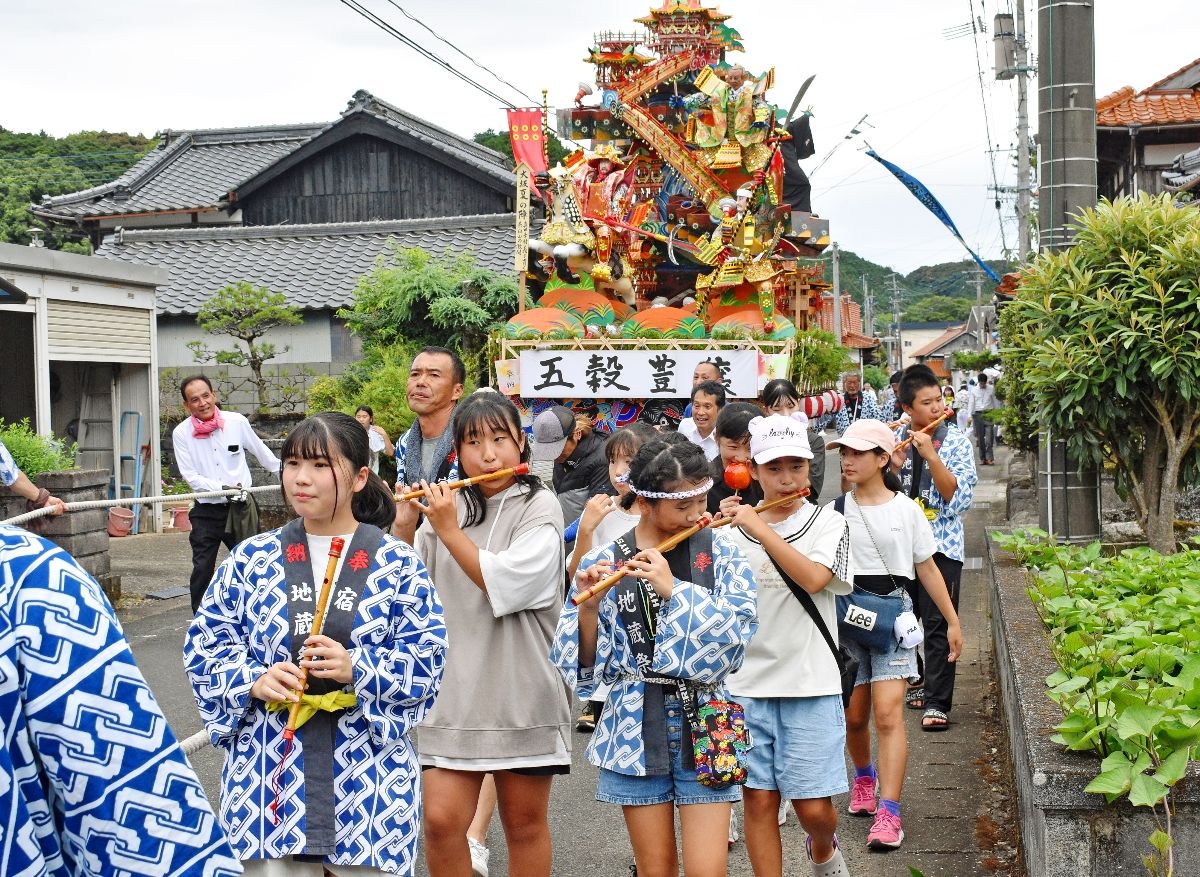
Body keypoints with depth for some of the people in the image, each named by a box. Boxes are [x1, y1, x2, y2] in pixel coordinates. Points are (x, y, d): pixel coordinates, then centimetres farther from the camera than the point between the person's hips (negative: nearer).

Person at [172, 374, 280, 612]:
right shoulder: (181, 433, -5)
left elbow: (261, 453, 14)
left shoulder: (237, 422, -2)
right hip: (206, 511, -1)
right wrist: (224, 488, -21)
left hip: (241, 507, 1)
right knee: (202, 571, -2)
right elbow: (190, 476, -9)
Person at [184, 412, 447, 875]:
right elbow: (204, 645, 6)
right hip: (270, 776, 1)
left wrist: (357, 670, -19)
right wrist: (254, 680, -12)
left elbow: (426, 661, -3)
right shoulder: (251, 558, 5)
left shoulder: (397, 564, 0)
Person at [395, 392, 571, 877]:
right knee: (441, 820, -4)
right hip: (453, 687, 3)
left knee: (525, 823, 9)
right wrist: (404, 527, -6)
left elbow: (506, 586, -18)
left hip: (522, 689, -3)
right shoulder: (448, 505, 7)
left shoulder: (540, 507, -5)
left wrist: (449, 530, -14)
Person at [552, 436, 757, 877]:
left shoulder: (721, 551, 0)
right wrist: (588, 607, -19)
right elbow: (585, 665, -1)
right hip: (636, 729, 1)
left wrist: (674, 589, -22)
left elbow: (738, 630, -13)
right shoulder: (603, 562, -1)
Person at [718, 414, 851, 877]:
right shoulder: (734, 529, 5)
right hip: (746, 685, 2)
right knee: (759, 802, 5)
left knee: (813, 808, 1)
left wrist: (761, 530, -23)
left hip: (810, 686, -2)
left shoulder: (827, 522, -1)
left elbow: (814, 578, -20)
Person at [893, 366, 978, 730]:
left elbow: (959, 500, -15)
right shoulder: (895, 439, 3)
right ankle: (912, 683, 32)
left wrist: (931, 456, -23)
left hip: (940, 545, -4)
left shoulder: (956, 441, -6)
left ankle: (937, 703, -2)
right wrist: (892, 466, -15)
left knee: (937, 625, -6)